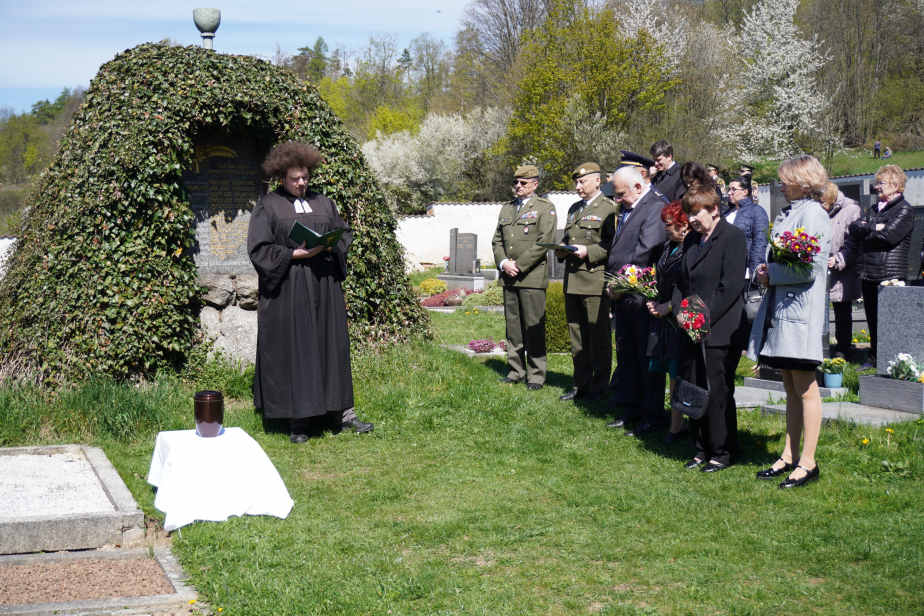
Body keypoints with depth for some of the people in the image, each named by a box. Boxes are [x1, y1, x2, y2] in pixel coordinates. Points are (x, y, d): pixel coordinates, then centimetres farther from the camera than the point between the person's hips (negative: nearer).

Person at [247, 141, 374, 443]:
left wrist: (330, 247, -4)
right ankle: (298, 420, 1)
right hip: (288, 291, -4)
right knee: (294, 350, -3)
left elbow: (345, 233, 18)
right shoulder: (267, 206, 1)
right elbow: (259, 249, -5)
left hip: (324, 286, 4)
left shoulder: (323, 203, 14)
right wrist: (294, 254, -16)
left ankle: (339, 412, 12)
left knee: (332, 345, 5)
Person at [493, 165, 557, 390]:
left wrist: (519, 265, -13)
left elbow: (544, 242, -10)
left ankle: (536, 375, 1)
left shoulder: (545, 208, 0)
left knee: (534, 327, -5)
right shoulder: (506, 209, 19)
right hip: (508, 277, 6)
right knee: (513, 326, 8)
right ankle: (516, 371, 16)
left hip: (532, 276, -6)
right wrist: (503, 263, -2)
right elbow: (497, 240, 18)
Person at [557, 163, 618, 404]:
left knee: (599, 338, -1)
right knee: (577, 337, 12)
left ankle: (598, 388, 6)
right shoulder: (574, 209, 20)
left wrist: (588, 252, -20)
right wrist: (561, 251, 8)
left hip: (595, 282, -8)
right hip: (572, 281, 8)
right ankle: (581, 385, 20)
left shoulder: (609, 209, -5)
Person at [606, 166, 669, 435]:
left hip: (642, 294, -9)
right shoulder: (627, 211, 17)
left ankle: (653, 416, 7)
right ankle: (631, 410, 24)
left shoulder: (656, 208, -13)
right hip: (623, 294, 9)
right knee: (625, 355, 14)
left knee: (648, 357, -1)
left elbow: (646, 250, -21)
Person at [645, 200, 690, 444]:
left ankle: (678, 425, 4)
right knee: (673, 374, 11)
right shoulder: (668, 247, 14)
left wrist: (668, 306, -14)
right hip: (663, 317, 9)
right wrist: (653, 302, 10)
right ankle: (676, 424, 17)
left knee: (681, 374, -3)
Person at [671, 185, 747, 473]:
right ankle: (701, 449, 21)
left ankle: (723, 452, 9)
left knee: (718, 392, -2)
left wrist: (706, 317, -16)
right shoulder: (691, 240, 16)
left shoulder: (732, 236, -8)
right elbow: (681, 281, 19)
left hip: (720, 331, -7)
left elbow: (730, 286, -14)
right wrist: (679, 310, 1)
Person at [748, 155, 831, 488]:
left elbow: (810, 269, -19)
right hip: (780, 306, 9)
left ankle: (807, 461, 4)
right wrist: (767, 271, 5)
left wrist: (771, 273, -8)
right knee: (791, 388, 14)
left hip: (800, 310, -9)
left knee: (805, 389, -2)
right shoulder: (788, 213, 16)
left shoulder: (813, 214, -12)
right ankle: (789, 456, 20)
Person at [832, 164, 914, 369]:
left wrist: (864, 232, -2)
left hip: (890, 274, -7)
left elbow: (888, 236, -16)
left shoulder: (904, 210, -3)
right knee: (872, 319, 12)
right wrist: (873, 227, -9)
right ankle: (874, 358, 21)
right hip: (868, 273, 7)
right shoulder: (873, 210, 20)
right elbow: (853, 228, 9)